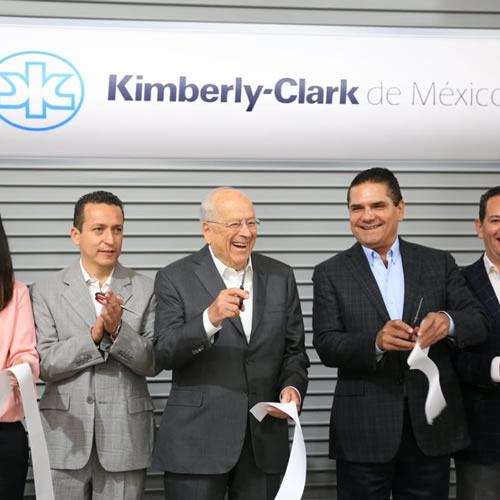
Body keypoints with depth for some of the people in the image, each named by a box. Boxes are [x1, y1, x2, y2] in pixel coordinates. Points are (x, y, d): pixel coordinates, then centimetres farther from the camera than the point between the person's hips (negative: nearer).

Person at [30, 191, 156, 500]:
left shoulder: (145, 290, 3)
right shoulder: (46, 292, 2)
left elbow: (152, 363, -1)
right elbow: (45, 364, -5)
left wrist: (118, 330, -18)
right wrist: (94, 335, -18)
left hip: (126, 439, 0)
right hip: (66, 439, 0)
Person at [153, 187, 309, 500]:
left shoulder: (280, 277, 8)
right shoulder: (176, 278, -2)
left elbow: (294, 350, 11)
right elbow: (165, 354, -12)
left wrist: (293, 387, -9)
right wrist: (211, 318, -27)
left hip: (266, 441, 3)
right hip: (197, 441, -3)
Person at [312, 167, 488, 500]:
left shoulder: (439, 263, 8)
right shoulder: (330, 274, 4)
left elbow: (479, 323, 2)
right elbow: (326, 345, -6)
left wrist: (448, 322, -21)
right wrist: (376, 342, -25)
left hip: (432, 425, 2)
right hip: (364, 431, -1)